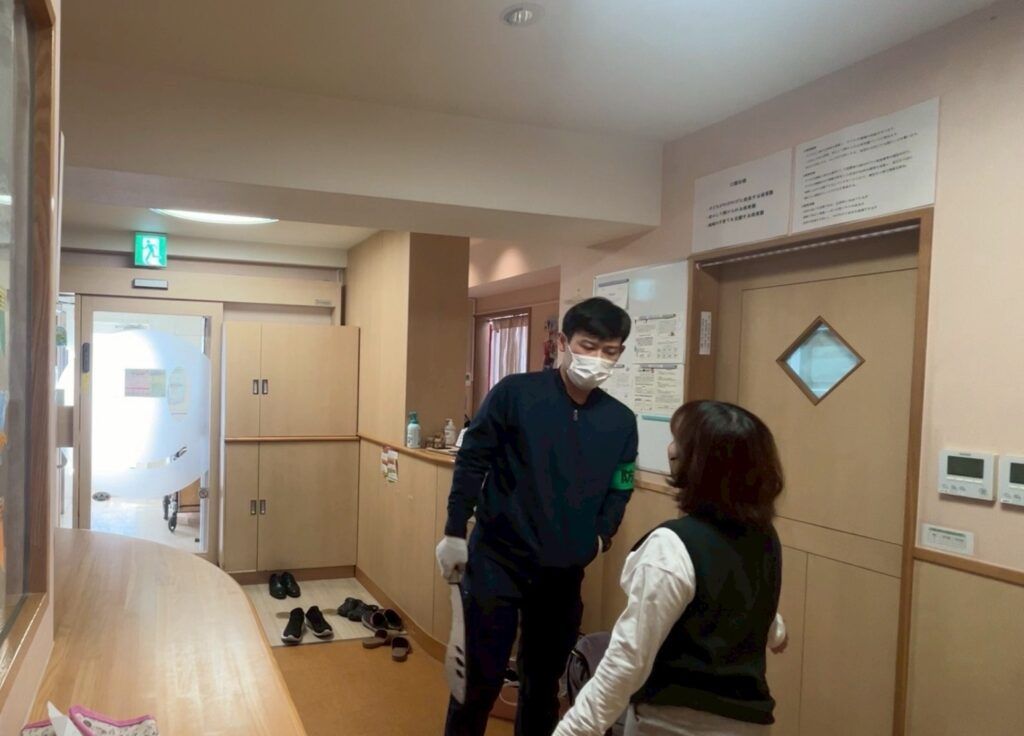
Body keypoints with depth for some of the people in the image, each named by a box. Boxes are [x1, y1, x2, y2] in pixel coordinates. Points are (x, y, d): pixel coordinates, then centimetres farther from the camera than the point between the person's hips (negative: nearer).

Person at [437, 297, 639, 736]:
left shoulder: (621, 422, 0)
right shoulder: (514, 394, -12)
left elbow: (619, 490, 10)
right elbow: (471, 463, -7)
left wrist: (601, 536, -5)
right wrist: (454, 534, -7)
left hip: (565, 573, 4)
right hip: (497, 560, -3)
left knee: (544, 683, 18)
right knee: (480, 679, 7)